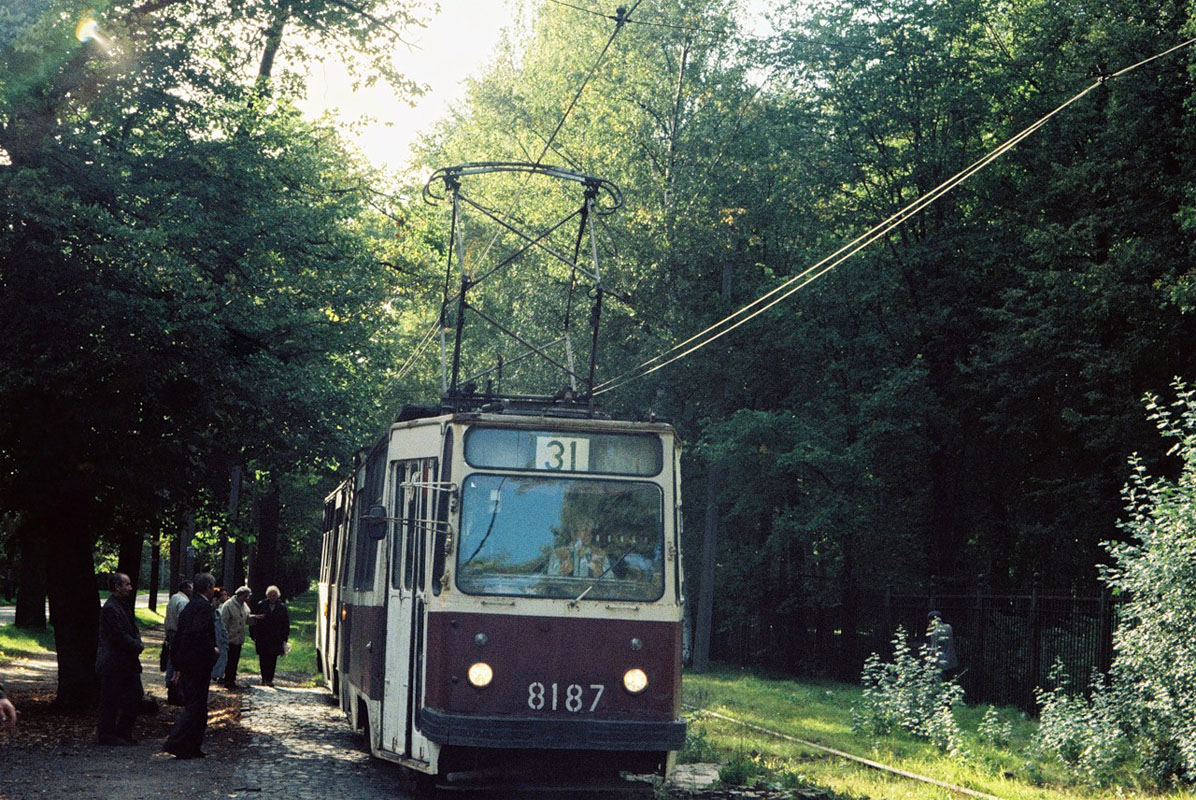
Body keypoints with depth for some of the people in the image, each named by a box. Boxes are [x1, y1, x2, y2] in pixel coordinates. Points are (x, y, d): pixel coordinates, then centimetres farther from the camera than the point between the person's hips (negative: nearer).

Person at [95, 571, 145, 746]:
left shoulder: (124, 606, 15)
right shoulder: (110, 609, -18)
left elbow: (132, 629, 20)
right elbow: (119, 636, -22)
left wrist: (138, 643, 0)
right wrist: (137, 646, -11)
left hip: (127, 663, 10)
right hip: (114, 664, -10)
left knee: (136, 694, 10)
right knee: (111, 700, -1)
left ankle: (123, 731, 18)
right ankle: (106, 734, 9)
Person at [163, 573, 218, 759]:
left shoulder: (188, 606, 16)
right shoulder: (203, 606, -13)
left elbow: (177, 638, 18)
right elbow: (199, 632, -28)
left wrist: (177, 666, 22)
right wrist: (212, 649, -14)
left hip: (185, 665, 10)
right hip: (198, 665, -10)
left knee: (194, 706, 14)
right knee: (195, 707, -5)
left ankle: (191, 748, 17)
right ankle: (176, 743, -8)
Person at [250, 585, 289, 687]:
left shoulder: (282, 608, 6)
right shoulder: (261, 606, 4)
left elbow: (286, 624, 9)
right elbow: (253, 620, 7)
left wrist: (284, 638, 3)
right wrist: (253, 635, 1)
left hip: (276, 639, 0)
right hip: (262, 638, 0)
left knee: (272, 660, -5)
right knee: (263, 659, 2)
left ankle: (269, 679, -1)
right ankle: (264, 679, 10)